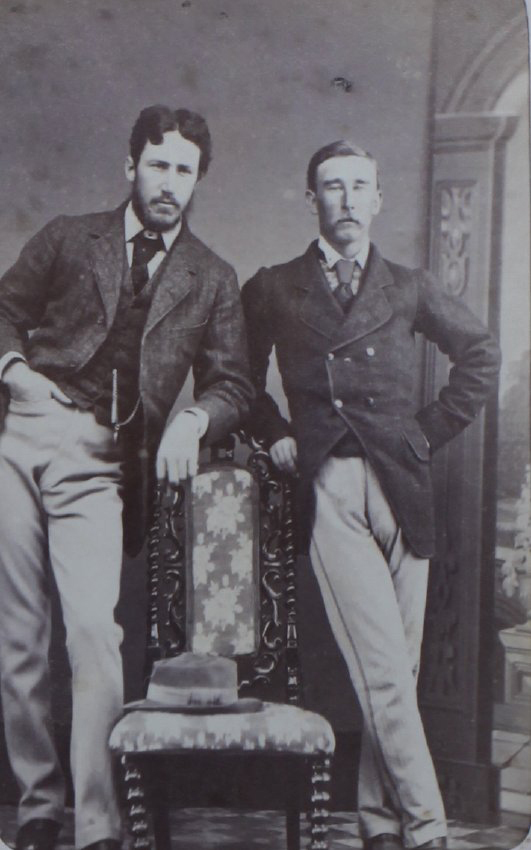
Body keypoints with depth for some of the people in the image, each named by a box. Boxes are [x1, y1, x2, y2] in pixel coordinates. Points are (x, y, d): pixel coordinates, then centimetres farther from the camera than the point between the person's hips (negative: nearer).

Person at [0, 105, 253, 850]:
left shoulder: (212, 280, 13)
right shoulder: (69, 238, 13)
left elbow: (232, 384, 10)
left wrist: (193, 419, -10)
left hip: (99, 464, -1)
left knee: (94, 631, -17)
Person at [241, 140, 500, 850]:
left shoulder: (409, 288, 17)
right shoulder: (273, 290, 14)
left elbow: (482, 355, 21)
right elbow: (242, 378, 21)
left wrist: (432, 432, 12)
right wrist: (275, 436, 7)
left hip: (401, 483, 2)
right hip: (328, 485, -2)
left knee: (396, 668, 1)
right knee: (382, 671, -12)